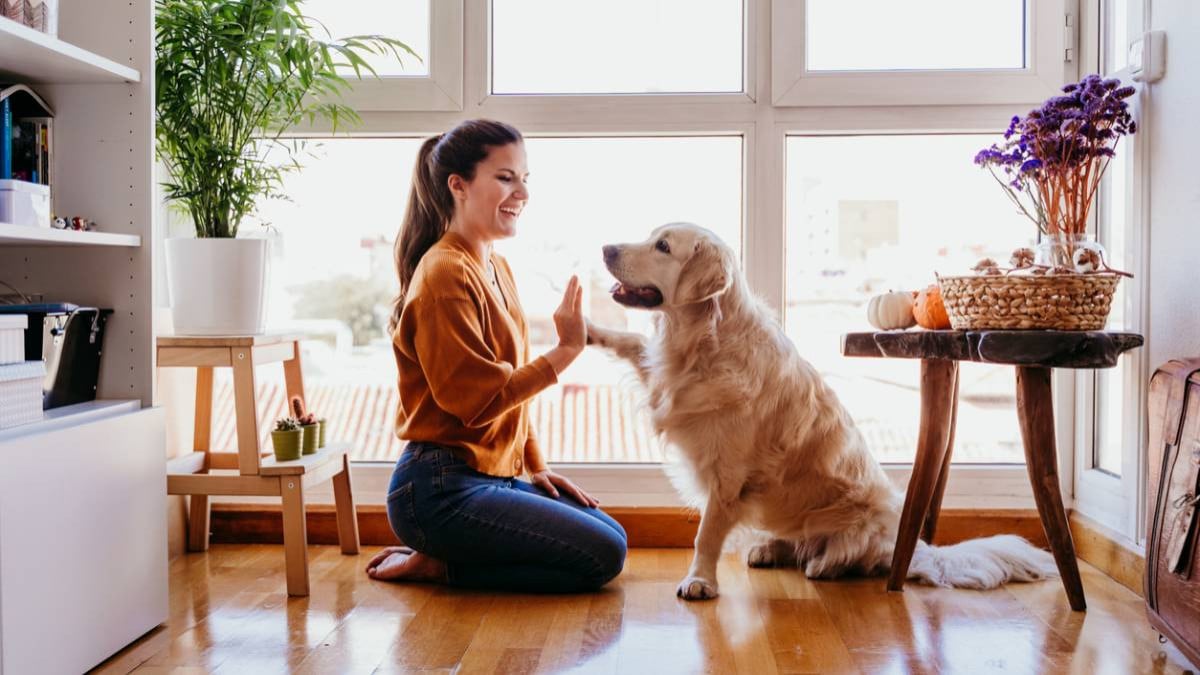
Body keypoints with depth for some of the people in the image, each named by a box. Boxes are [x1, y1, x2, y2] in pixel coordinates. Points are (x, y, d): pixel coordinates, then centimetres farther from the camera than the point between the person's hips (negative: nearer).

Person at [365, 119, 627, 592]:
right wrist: (565, 351, -20)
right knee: (600, 557, -11)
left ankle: (440, 558, 12)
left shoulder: (496, 269, 12)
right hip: (441, 490, -9)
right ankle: (436, 564, -1)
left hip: (493, 476, 10)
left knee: (613, 535, 13)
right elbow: (478, 400, -21)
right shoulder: (445, 274, -17)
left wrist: (535, 467, 12)